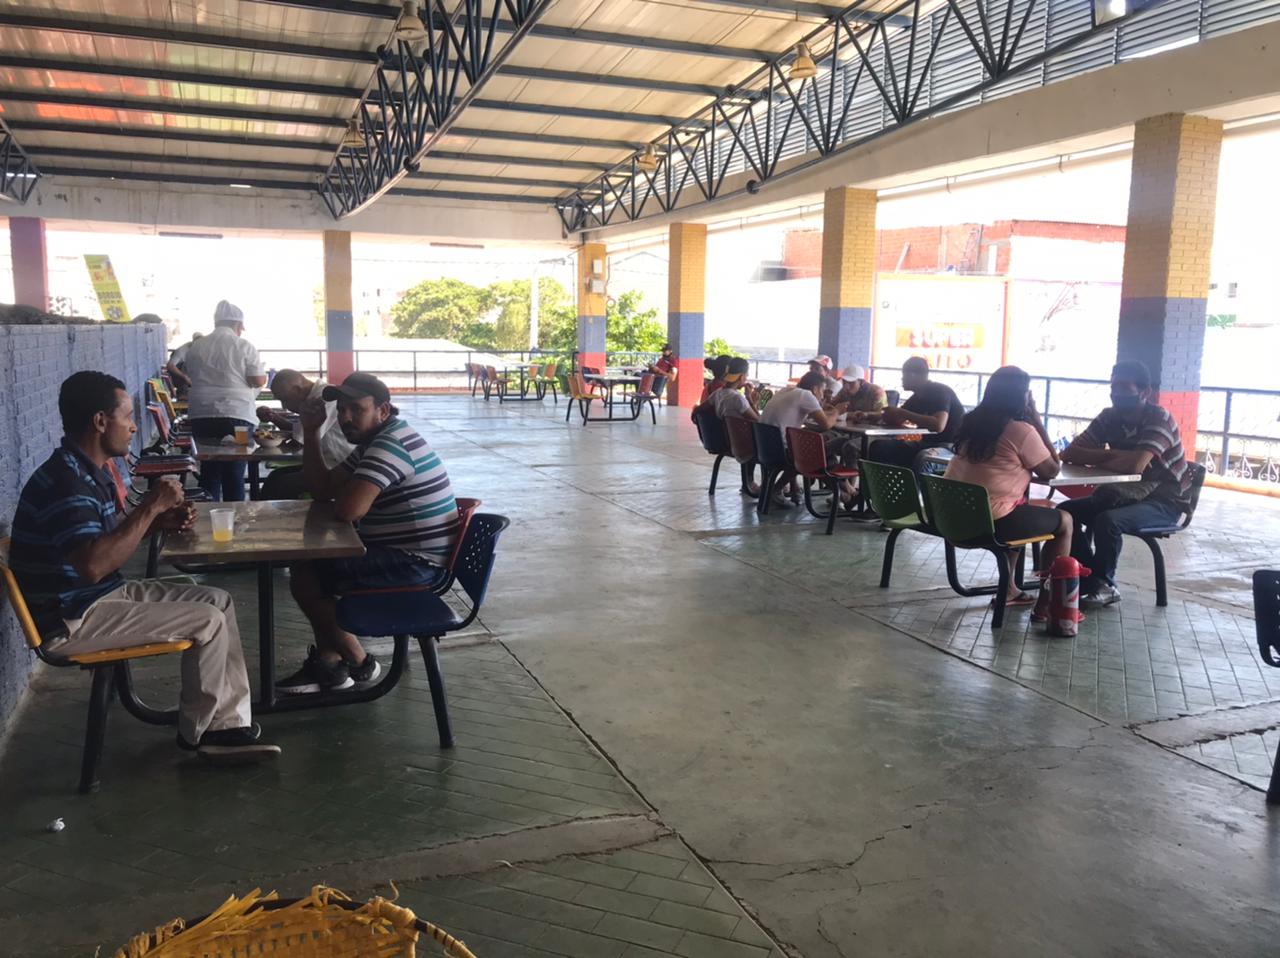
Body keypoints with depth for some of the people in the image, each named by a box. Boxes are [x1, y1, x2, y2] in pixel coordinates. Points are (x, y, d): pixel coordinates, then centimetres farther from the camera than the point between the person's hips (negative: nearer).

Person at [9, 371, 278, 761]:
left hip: (102, 596, 10)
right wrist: (151, 506, -28)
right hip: (72, 619, -10)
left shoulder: (88, 471, 8)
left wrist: (161, 519, 1)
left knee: (218, 601, 4)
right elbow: (93, 564, -37)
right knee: (208, 622, -15)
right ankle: (197, 731, 9)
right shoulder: (65, 482, -25)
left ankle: (227, 726, 4)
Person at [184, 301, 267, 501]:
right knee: (234, 475, 2)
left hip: (202, 416, 4)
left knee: (209, 471, 10)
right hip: (236, 415, -4)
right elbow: (259, 380, -7)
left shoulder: (196, 347, 9)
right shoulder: (243, 346, -5)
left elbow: (192, 376, 20)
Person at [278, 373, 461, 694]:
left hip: (416, 564, -11)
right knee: (311, 560, 17)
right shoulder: (375, 440, 13)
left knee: (304, 574, -10)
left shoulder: (392, 444, -21)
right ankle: (328, 662, 14)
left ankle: (359, 664, 5)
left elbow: (347, 510, -31)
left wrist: (345, 490, -6)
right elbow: (322, 489, 12)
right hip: (403, 555, 11)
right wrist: (311, 433, 2)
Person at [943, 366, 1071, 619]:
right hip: (992, 520, -8)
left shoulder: (972, 422, 11)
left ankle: (1009, 589, 36)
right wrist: (1037, 422, 4)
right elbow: (1052, 470, 3)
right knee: (1064, 521, 14)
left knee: (1022, 508, 35)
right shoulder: (1021, 430, -10)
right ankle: (1045, 605, 14)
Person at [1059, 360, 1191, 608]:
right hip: (1127, 494, 7)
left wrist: (1096, 460, -17)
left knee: (1107, 520, -31)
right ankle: (1088, 579, -1)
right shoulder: (1109, 416, 0)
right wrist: (1112, 454, -22)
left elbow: (1135, 465, -35)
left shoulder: (1159, 419, -20)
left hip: (1166, 501, -7)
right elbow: (1069, 453, -7)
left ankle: (1104, 585, -9)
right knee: (1067, 511, -8)